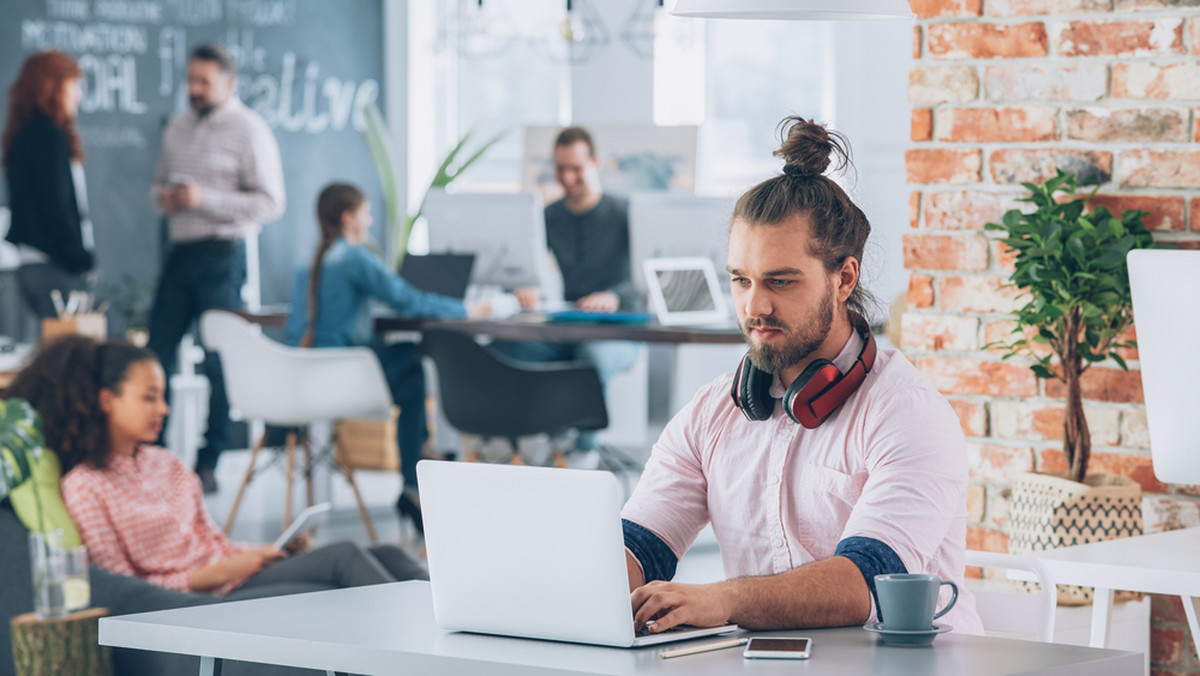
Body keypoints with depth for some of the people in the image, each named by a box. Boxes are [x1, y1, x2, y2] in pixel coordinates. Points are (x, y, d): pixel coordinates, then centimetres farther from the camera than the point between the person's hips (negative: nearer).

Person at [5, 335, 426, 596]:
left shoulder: (166, 465, 19)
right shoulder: (86, 488, -6)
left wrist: (268, 552, 1)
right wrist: (213, 574, -15)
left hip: (229, 574, 8)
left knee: (385, 557, -10)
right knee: (343, 557, -24)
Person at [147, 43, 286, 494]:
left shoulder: (248, 130, -6)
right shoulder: (177, 128, 15)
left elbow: (270, 203, -12)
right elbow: (159, 182, 27)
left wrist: (205, 199, -19)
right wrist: (163, 197, 1)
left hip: (221, 254, -6)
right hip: (179, 251, 6)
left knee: (218, 363, -1)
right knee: (156, 354, 3)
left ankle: (208, 465, 6)